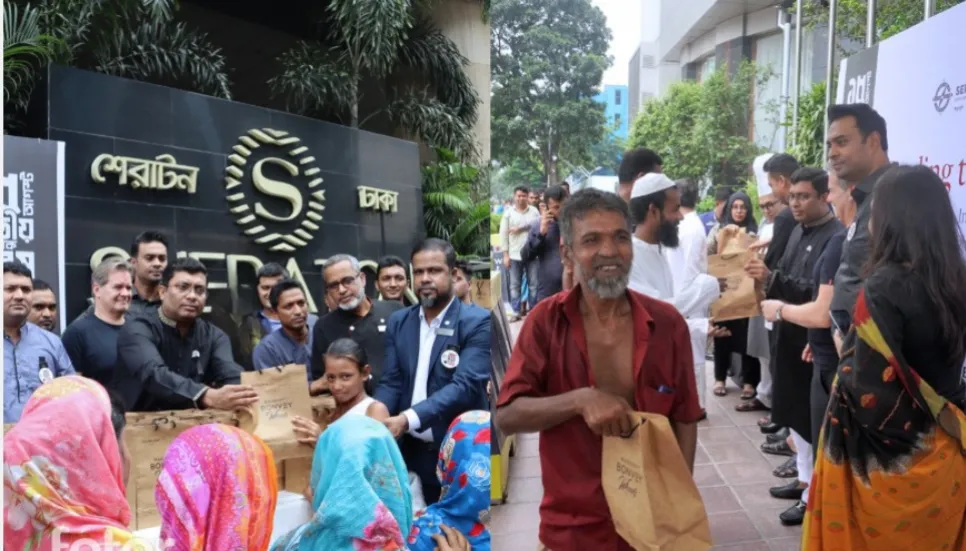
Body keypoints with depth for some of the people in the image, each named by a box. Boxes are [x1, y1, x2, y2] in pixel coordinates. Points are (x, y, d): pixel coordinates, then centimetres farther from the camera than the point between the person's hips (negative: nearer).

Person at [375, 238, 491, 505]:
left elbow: (466, 385, -20)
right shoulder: (399, 322, 8)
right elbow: (391, 382, 5)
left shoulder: (477, 322, -9)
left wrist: (407, 419, -28)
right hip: (413, 451, 4)